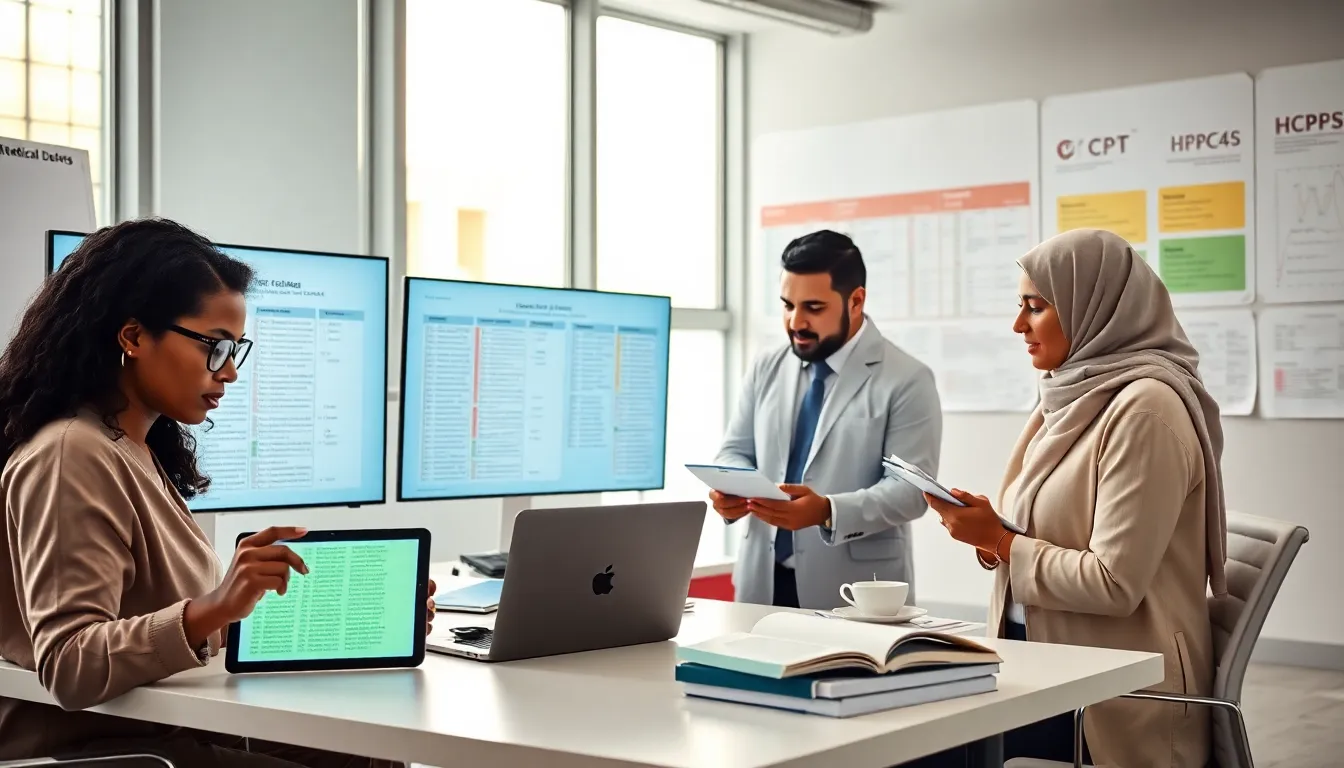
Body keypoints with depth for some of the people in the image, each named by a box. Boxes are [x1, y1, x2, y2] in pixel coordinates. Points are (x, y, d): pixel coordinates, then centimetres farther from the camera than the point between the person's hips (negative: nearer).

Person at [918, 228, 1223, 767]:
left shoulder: (1144, 407, -15)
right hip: (1040, 661, 8)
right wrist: (992, 540, -2)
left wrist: (1000, 541, -11)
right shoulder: (1076, 394, 11)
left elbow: (1114, 583, -19)